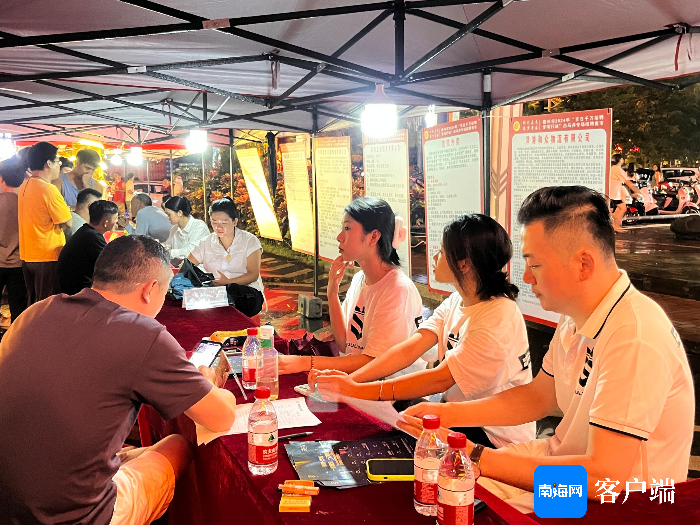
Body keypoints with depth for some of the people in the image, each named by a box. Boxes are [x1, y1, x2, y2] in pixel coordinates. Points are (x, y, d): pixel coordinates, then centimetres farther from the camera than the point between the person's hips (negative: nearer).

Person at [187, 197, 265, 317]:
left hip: (247, 291, -1)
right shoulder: (205, 243, 11)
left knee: (232, 289, -37)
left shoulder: (250, 241, 2)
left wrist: (229, 282, -23)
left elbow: (253, 275, -6)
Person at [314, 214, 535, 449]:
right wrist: (351, 379, -22)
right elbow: (409, 350, -8)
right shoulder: (455, 302, 2)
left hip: (494, 439, -6)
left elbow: (441, 379, -29)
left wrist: (358, 390, -32)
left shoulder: (499, 318, -24)